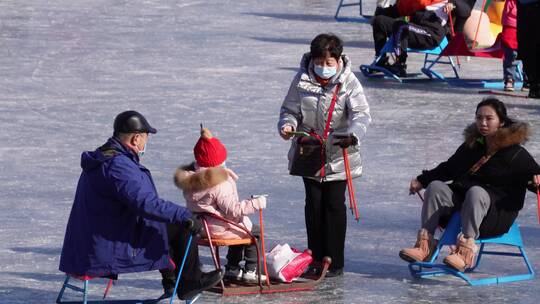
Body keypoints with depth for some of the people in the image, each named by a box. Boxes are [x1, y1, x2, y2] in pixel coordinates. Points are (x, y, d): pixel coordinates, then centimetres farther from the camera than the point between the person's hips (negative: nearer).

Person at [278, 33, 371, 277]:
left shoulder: (348, 83, -8)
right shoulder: (302, 80, -2)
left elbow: (362, 114, -15)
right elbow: (290, 109, 7)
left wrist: (353, 134, -34)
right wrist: (287, 125, -16)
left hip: (338, 156, -2)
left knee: (334, 204, -2)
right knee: (314, 205, 5)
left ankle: (334, 261, 7)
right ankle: (315, 259, 14)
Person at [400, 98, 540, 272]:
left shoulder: (515, 153, -3)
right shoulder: (471, 145, 16)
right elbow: (449, 168, 27)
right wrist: (421, 180, 24)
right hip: (461, 198, 6)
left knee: (476, 192, -37)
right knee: (436, 187, -16)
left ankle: (466, 252, -48)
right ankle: (425, 245, -26)